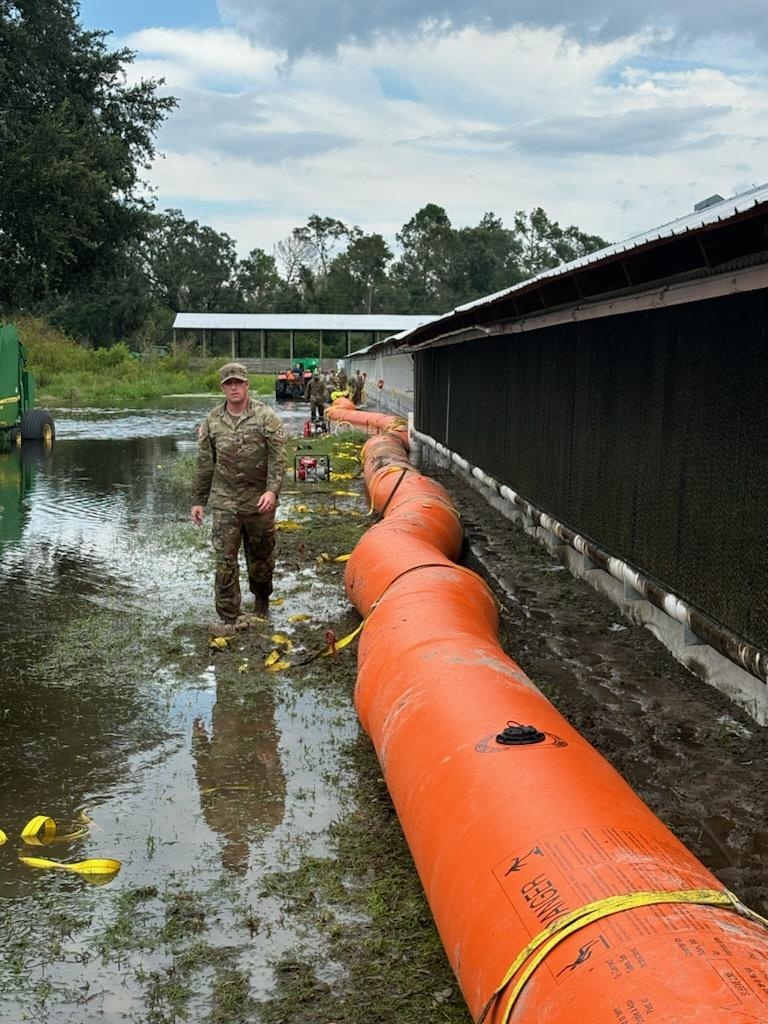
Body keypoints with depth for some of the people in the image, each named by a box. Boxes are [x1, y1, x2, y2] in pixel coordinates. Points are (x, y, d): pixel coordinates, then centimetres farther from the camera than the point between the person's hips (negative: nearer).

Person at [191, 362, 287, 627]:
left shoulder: (265, 417, -5)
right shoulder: (212, 421, 5)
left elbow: (278, 457, -10)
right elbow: (204, 464, 11)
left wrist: (272, 490, -22)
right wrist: (198, 500, 11)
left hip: (259, 501, -1)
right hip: (224, 501, 2)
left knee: (261, 555, 13)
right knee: (225, 559, -3)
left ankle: (261, 600, 38)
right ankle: (228, 618, 3)